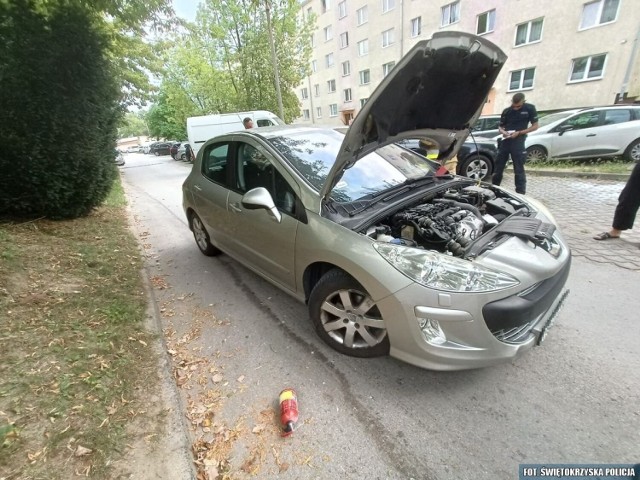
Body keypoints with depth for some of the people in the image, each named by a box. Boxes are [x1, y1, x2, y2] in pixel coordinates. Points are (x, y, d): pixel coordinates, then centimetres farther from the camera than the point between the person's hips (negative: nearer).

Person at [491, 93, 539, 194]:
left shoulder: (530, 108, 0)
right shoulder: (506, 111, 8)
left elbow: (535, 126, 1)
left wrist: (519, 133, -13)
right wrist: (503, 132, -9)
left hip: (518, 141, -3)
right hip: (505, 140, 4)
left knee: (519, 169, -3)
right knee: (498, 167, 6)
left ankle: (520, 193, 2)